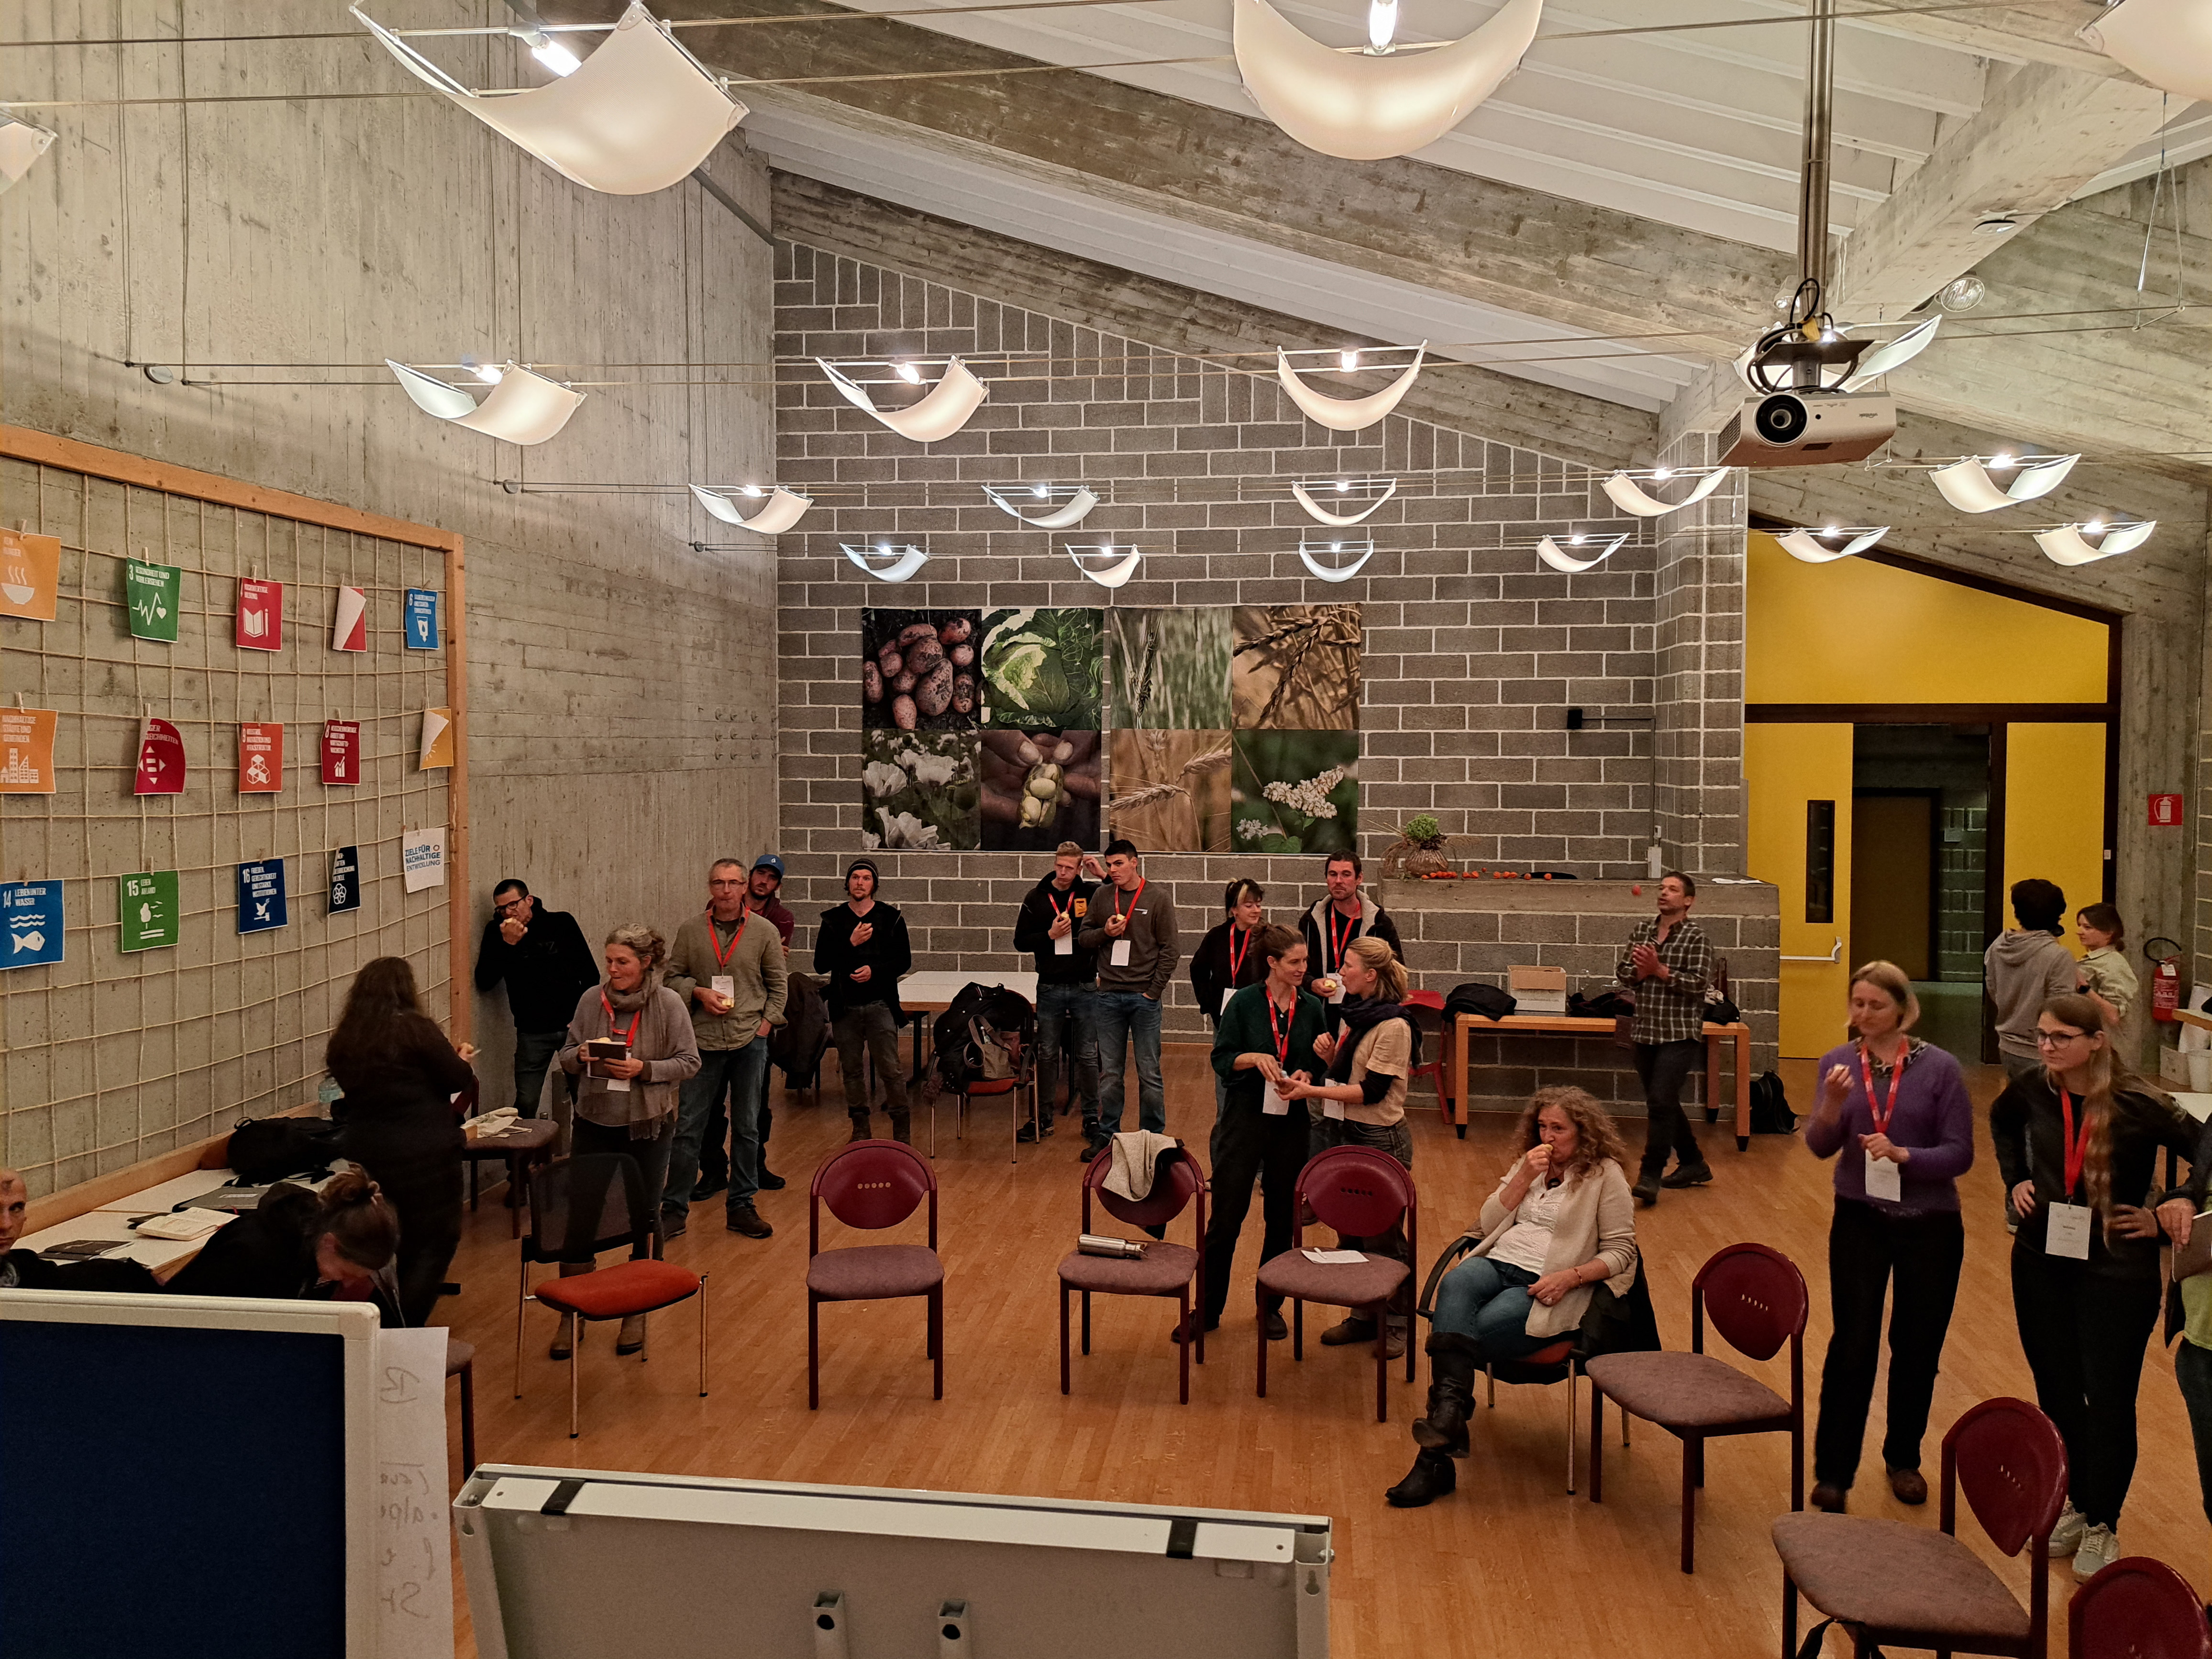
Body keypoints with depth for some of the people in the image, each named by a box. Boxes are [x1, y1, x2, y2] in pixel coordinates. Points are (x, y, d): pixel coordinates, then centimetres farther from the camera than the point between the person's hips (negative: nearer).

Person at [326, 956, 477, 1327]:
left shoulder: (342, 1041, 5)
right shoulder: (415, 1028, -13)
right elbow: (458, 1079, -9)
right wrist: (462, 1058, 14)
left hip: (364, 1153, 6)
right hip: (423, 1153, -6)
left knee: (393, 1244, 20)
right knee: (438, 1240, 5)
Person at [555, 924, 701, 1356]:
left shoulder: (668, 1004, -9)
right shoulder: (592, 1000, -1)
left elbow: (689, 1062, -7)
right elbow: (566, 1055, 8)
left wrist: (644, 1069, -20)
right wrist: (582, 1057, -15)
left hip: (648, 1125, -2)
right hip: (595, 1121, 2)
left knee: (645, 1216, 9)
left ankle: (638, 1313, 25)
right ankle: (572, 1313, 18)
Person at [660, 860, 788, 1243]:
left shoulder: (764, 931, 1)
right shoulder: (690, 930, 1)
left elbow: (777, 984, 8)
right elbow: (671, 977, 7)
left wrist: (767, 1022, -1)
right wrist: (699, 993, -10)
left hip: (750, 1042, 1)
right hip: (704, 1041, -1)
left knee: (747, 1128, 9)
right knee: (689, 1128, 1)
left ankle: (741, 1207, 20)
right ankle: (674, 1209, 11)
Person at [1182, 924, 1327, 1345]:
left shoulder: (1312, 1008, 3)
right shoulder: (1245, 1003, -5)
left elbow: (1320, 1065, 8)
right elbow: (1221, 1059, -5)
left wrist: (1304, 1077, -12)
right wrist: (1255, 1059, -22)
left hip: (1291, 1125, 3)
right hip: (1245, 1120, -3)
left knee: (1282, 1220, 10)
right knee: (1225, 1218, 1)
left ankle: (1271, 1306, 27)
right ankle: (1208, 1310, 13)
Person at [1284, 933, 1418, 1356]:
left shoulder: (1394, 1026, -17)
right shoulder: (1352, 1014, 7)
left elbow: (1372, 1090, -21)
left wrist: (1313, 1091, -22)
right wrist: (1329, 1056, -6)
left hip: (1380, 1140, -8)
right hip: (1344, 1133, 8)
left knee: (1384, 1234, 3)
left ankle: (1399, 1323, 18)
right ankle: (1362, 1316, 27)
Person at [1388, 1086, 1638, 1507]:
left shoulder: (1606, 1176, 5)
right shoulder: (1529, 1163, 22)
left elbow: (1620, 1252, 1)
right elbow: (1490, 1223, 12)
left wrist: (1570, 1276, -15)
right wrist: (1526, 1177, 0)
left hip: (1546, 1287, -5)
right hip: (1499, 1263, 5)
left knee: (1473, 1330, -30)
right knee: (1454, 1286, -33)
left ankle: (1435, 1458, -28)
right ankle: (1449, 1409, -49)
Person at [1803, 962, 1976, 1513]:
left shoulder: (1939, 1067, -10)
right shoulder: (1838, 1063, -4)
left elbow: (1960, 1154, -11)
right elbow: (1820, 1147, -10)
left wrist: (1902, 1154, -27)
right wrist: (1833, 1103, -28)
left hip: (1929, 1225, 0)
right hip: (1860, 1221, 0)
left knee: (1917, 1348, 13)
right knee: (1852, 1345, -1)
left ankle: (1903, 1458, 33)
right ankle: (1833, 1472, 9)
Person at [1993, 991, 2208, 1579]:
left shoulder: (2137, 1104, -18)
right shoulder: (2033, 1091, -5)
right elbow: (2001, 1121, 17)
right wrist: (2015, 1179, 7)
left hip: (2117, 1271, -4)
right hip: (2042, 1262, 4)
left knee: (2109, 1400, 5)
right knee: (2056, 1392, 14)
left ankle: (2103, 1526, 21)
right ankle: (2073, 1505, 31)